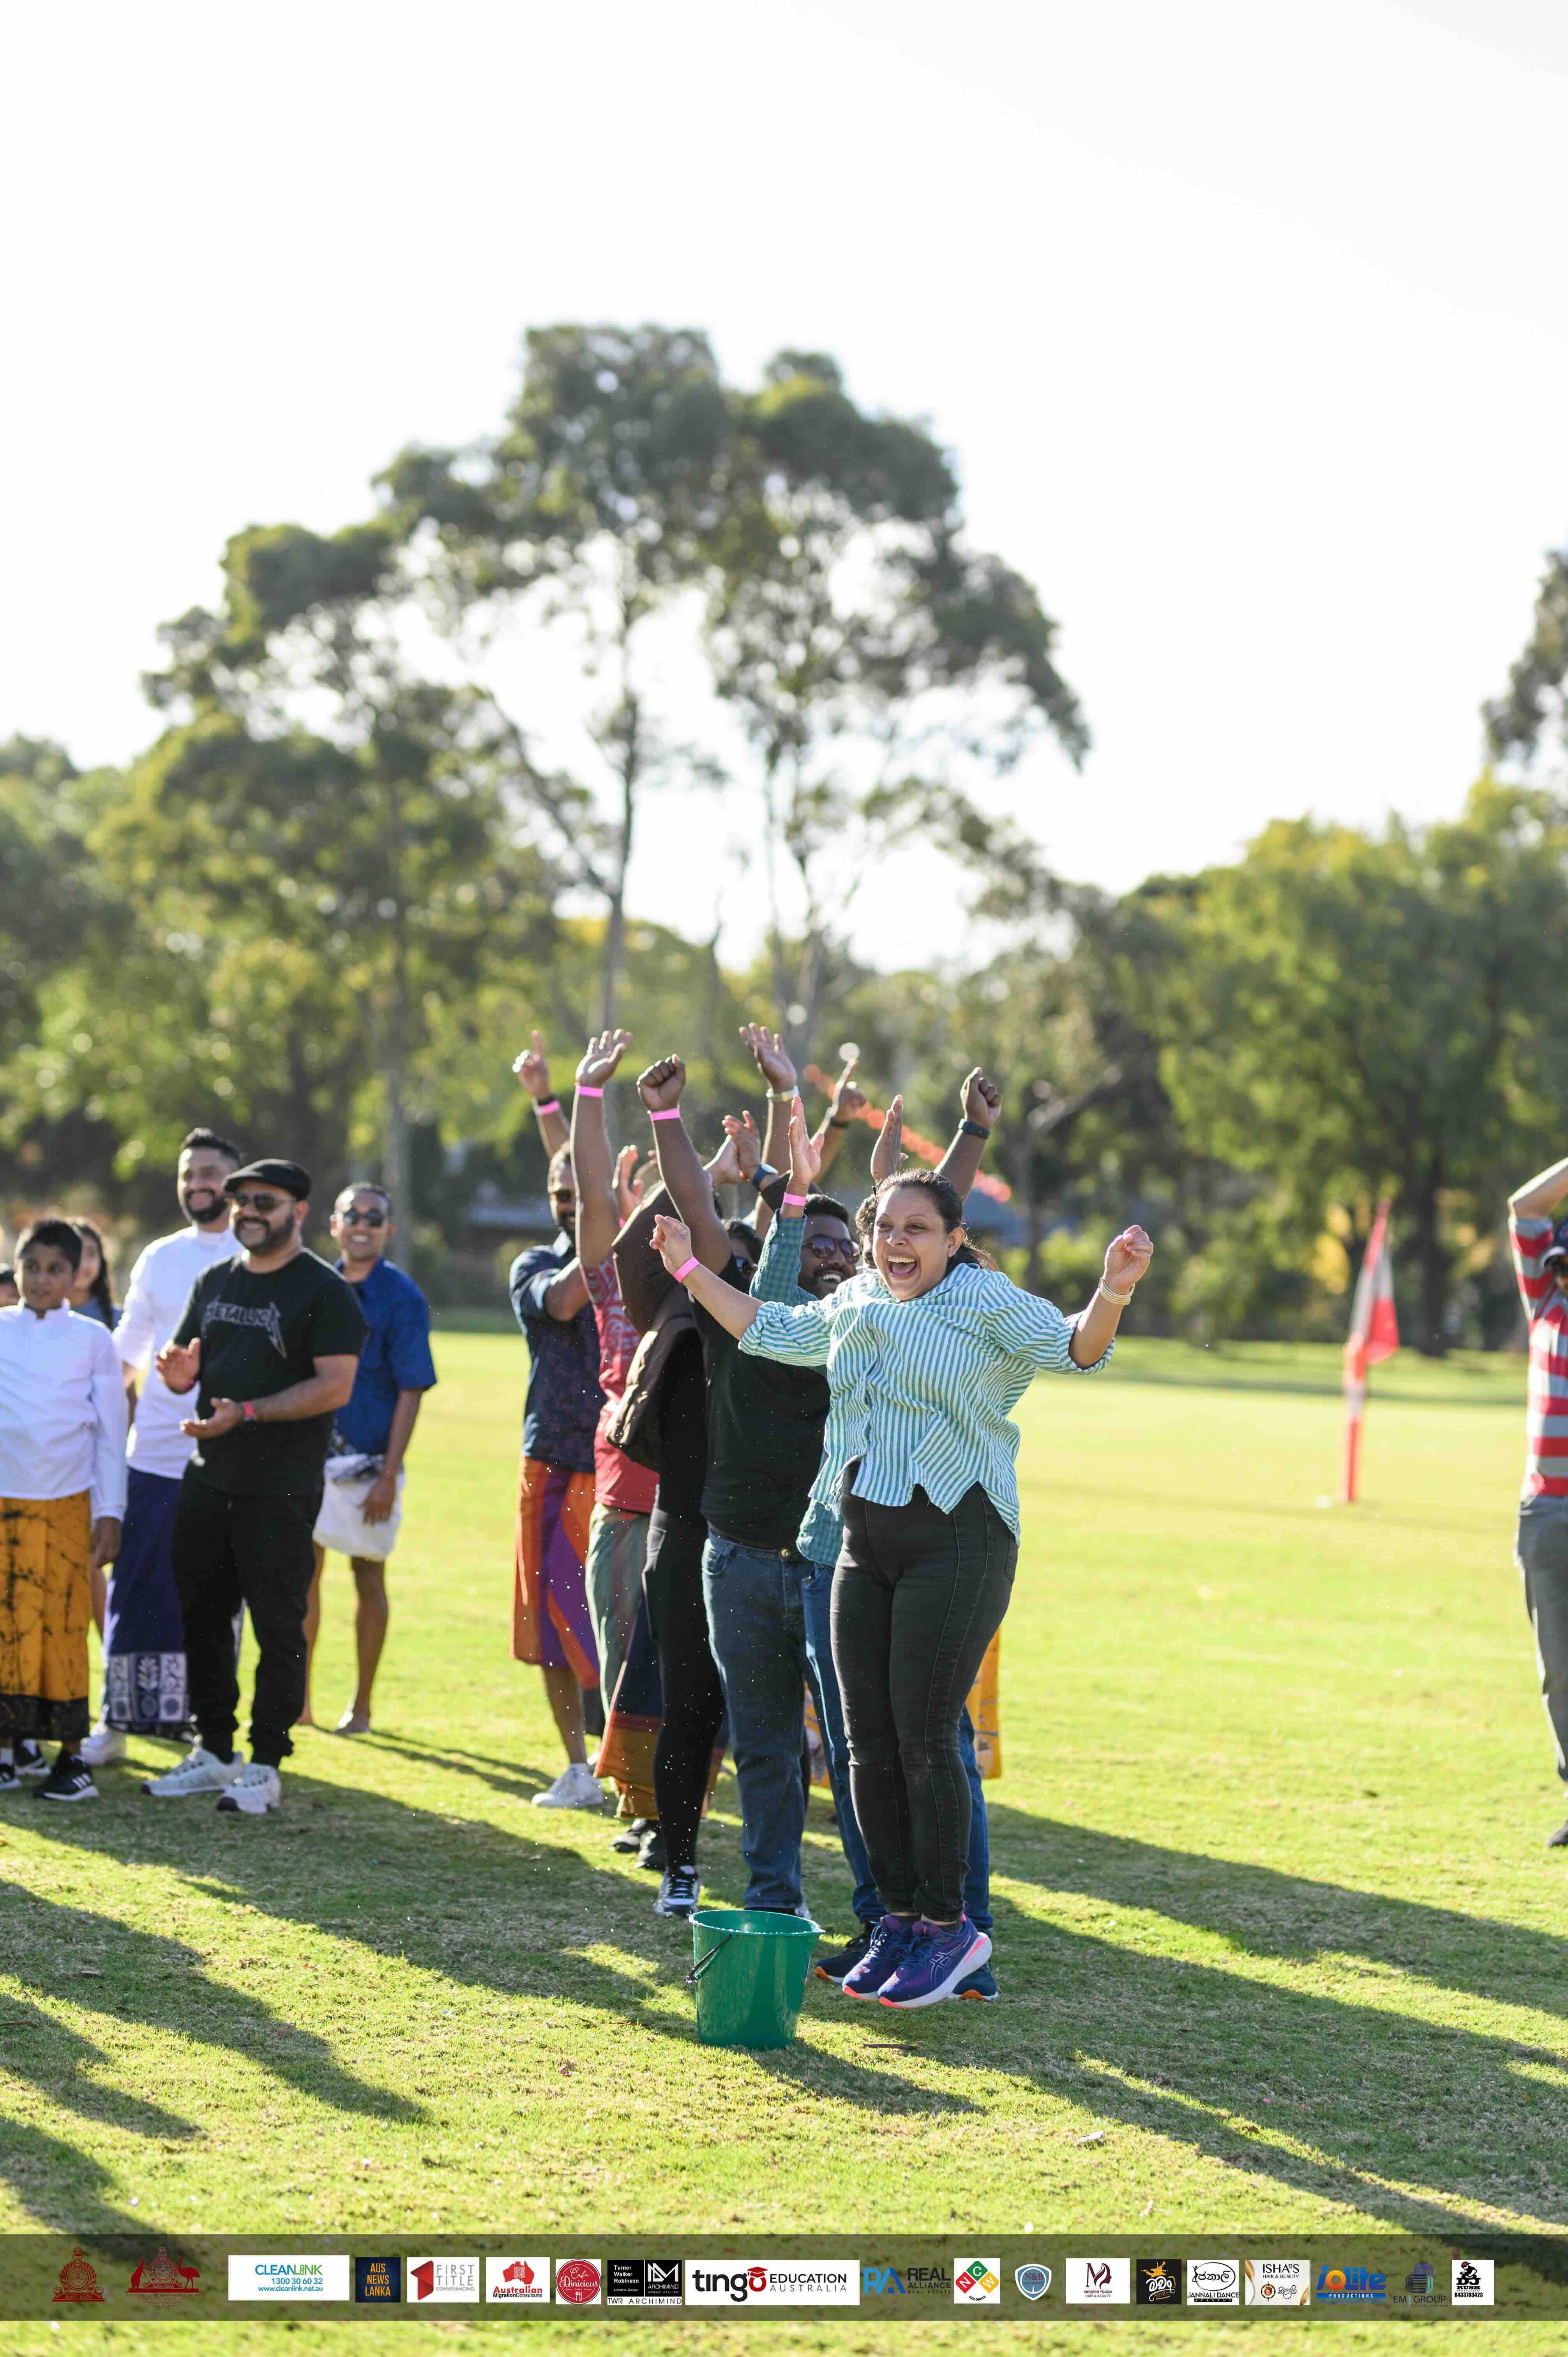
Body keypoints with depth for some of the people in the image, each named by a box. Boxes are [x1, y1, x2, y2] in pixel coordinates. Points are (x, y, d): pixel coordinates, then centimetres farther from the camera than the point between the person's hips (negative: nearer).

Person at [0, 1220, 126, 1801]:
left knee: (63, 1625, -3)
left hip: (66, 1502, -1)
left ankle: (71, 1754, 1)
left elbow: (111, 1430, 6)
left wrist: (111, 1511, 3)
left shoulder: (92, 1339, 5)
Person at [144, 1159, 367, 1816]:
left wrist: (245, 1412, -23)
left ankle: (264, 1766, 4)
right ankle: (214, 1752, 23)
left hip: (282, 1490, -7)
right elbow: (186, 1363, 22)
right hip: (208, 1480, 7)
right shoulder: (215, 1282, 15)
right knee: (201, 1616, 11)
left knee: (278, 1628, -3)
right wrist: (179, 1373, -4)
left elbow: (335, 1387, -15)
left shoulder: (324, 1291, -7)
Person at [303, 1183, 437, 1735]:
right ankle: (299, 1701, 13)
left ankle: (361, 1706, 14)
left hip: (368, 1461, -4)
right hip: (309, 1456, 4)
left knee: (369, 1577, 5)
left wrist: (389, 1476, -15)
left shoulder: (401, 1298, -7)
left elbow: (410, 1393, -10)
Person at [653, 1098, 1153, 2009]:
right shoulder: (856, 1303, 13)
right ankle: (900, 1919, 17)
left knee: (924, 1737, -9)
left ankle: (949, 1927, 2)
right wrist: (691, 1268, 29)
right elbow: (771, 1330, 29)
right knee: (870, 1740, 7)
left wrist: (1113, 1294, -39)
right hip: (866, 1540, 7)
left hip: (957, 1541, -7)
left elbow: (1077, 1349, -20)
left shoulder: (989, 1303, -7)